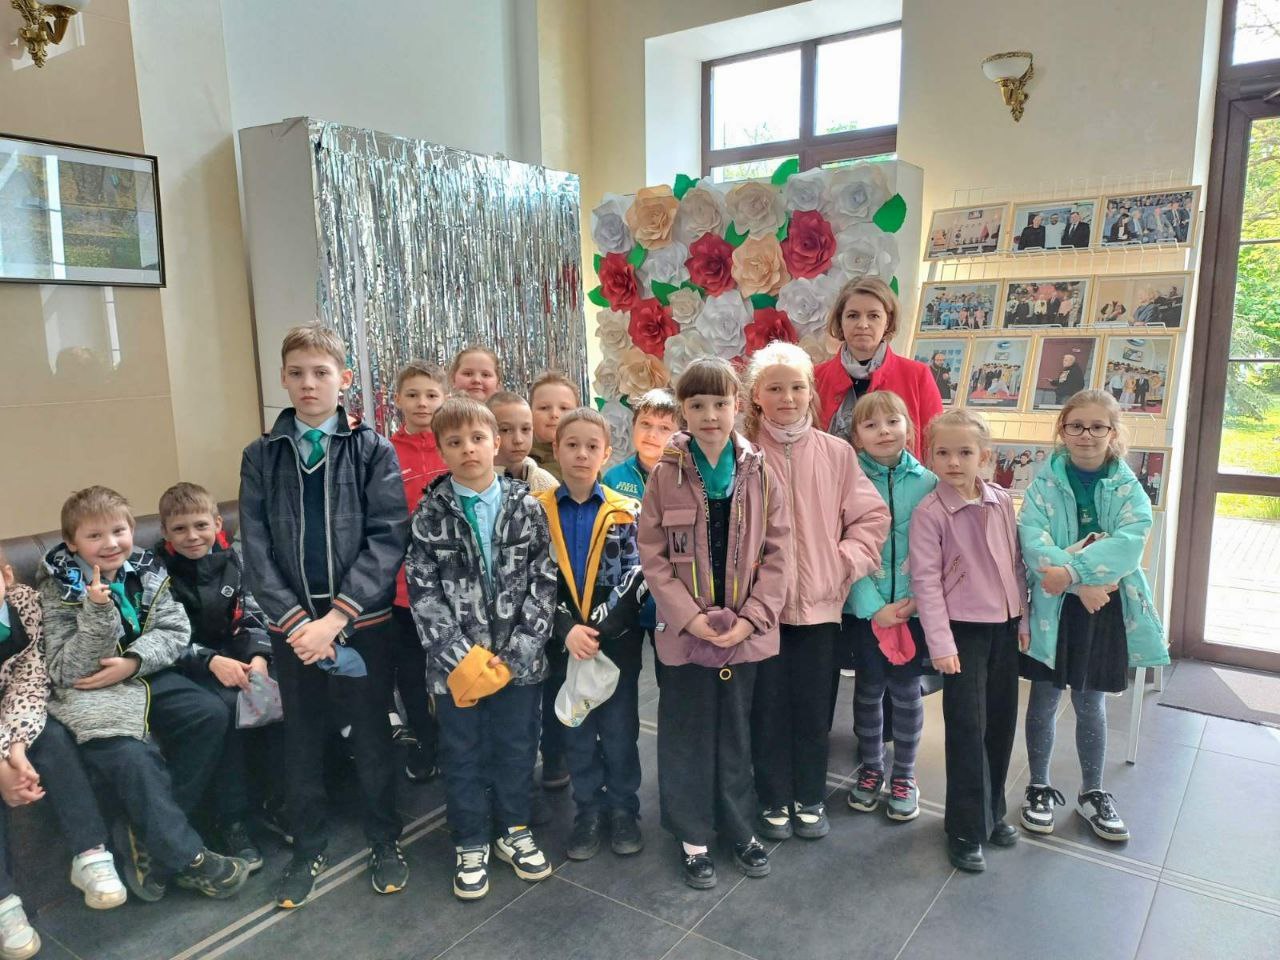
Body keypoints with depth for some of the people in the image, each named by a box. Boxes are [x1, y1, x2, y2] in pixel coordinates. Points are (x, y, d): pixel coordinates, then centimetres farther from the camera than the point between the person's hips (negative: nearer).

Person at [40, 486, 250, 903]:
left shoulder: (146, 571, 1)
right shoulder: (60, 590, -10)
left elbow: (176, 630, -2)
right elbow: (66, 672, -15)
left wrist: (132, 662, -19)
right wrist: (97, 614, -29)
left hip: (145, 677, 5)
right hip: (89, 694, -5)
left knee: (211, 714, -14)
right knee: (130, 756, -29)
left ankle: (148, 833, -8)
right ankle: (186, 857, -15)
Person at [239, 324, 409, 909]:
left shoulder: (372, 451, -3)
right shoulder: (260, 457, 4)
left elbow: (387, 539, -10)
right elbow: (255, 548, 0)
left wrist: (336, 617, -17)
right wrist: (295, 621, -12)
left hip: (363, 620, -2)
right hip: (290, 624, 2)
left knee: (371, 734, 10)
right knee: (301, 738, 15)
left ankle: (384, 839, 30)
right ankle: (309, 847, 34)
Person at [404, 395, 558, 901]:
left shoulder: (526, 507, -3)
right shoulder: (429, 515, -5)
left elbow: (544, 581, -5)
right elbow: (422, 592, -7)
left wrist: (518, 651, -12)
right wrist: (462, 654, -15)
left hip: (519, 659, 1)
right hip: (455, 661, -1)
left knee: (517, 746, 15)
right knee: (462, 753, 13)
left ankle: (514, 830, 37)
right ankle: (470, 844, 33)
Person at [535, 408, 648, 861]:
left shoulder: (625, 512, -1)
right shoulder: (537, 511, -1)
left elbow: (635, 578, -8)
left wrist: (598, 627, -18)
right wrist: (566, 629, -17)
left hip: (617, 641, -1)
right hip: (564, 642, 1)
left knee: (619, 730, 10)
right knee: (576, 731, 13)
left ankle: (623, 808, 29)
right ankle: (588, 810, 30)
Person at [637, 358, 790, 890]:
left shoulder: (760, 473, -2)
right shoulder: (666, 474, -5)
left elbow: (776, 552, -1)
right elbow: (652, 554, -6)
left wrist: (752, 616, -11)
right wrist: (690, 616, -14)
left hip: (745, 629, 1)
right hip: (686, 631, -1)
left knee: (737, 731, 16)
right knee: (687, 735, 11)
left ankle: (740, 827, 35)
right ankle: (693, 835, 28)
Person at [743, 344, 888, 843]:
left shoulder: (836, 453, 0)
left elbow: (872, 516, 3)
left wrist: (847, 562, -6)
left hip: (819, 601, 2)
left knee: (812, 707, 14)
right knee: (768, 707, 11)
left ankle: (810, 797, 34)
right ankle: (774, 800, 30)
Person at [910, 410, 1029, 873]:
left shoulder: (1002, 502, 2)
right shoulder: (929, 512, -13)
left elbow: (1016, 563, 9)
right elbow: (926, 581, -14)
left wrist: (1023, 620, 8)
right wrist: (940, 643, -16)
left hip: (1004, 626, 5)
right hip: (963, 628, -5)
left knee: (1001, 722, 14)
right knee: (968, 729, -1)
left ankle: (992, 812, 33)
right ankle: (966, 830, 13)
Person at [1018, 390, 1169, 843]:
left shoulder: (1128, 489, -1)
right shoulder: (1045, 484, -3)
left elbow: (1128, 543, -17)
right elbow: (1032, 539, -16)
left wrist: (1072, 571, -28)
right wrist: (1081, 583, -25)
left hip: (1106, 608, 1)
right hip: (1052, 606, -1)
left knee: (1091, 704, 14)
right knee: (1044, 699, 9)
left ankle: (1092, 793, 32)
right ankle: (1039, 788, 27)